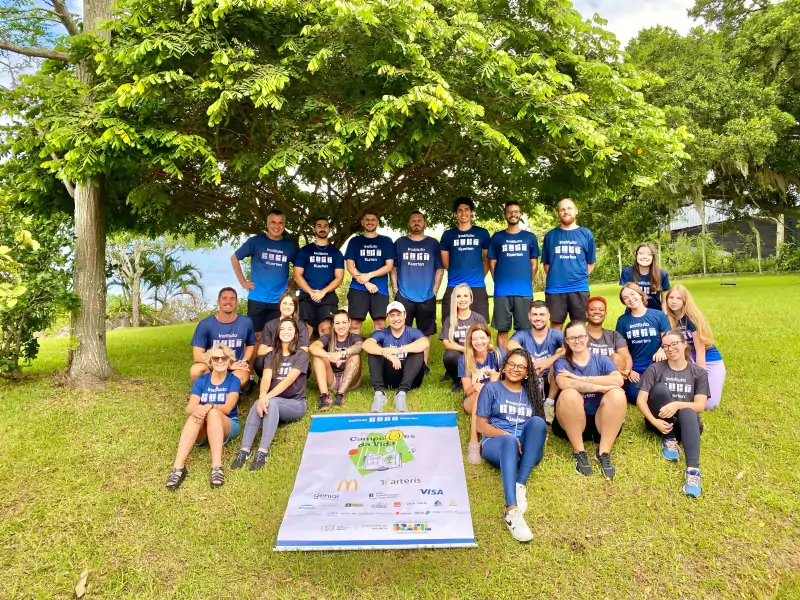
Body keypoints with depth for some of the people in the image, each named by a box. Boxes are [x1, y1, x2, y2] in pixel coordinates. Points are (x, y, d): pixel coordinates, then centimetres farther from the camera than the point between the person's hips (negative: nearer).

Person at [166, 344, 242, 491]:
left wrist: (210, 406, -36)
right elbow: (189, 408, -10)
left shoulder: (233, 380, -2)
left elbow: (227, 408, -16)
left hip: (228, 426, -2)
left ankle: (217, 466, -46)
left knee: (213, 413, -34)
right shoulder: (201, 381, 3)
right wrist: (195, 410, -35)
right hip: (202, 430, 2)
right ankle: (178, 467, -45)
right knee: (196, 415, -32)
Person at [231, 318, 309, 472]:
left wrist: (268, 396, -35)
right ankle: (245, 450, -36)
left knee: (271, 402, -35)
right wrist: (262, 395, -32)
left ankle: (263, 452, -39)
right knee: (259, 404, -30)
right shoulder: (273, 354, 7)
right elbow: (266, 378, -10)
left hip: (295, 404, -3)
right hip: (275, 404, 3)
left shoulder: (301, 355, -6)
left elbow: (289, 380, -21)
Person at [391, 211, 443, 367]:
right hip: (404, 296, 0)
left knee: (425, 333, 5)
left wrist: (434, 290, -2)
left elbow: (439, 269, 7)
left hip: (427, 297, 0)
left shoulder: (433, 244, 8)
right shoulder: (400, 243, 9)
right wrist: (395, 290, 0)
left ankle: (424, 364, 13)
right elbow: (393, 268, 9)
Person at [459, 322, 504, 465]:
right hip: (472, 401, 0)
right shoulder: (464, 359, -7)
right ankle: (474, 443, -42)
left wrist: (486, 371, -32)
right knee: (481, 392, -34)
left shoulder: (498, 353, -6)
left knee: (495, 377, -30)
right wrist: (475, 387, -34)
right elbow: (467, 390, -10)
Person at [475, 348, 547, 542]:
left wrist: (540, 438, -8)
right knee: (509, 441, -40)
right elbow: (481, 425, 2)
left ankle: (521, 485, -34)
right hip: (497, 444, -3)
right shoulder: (491, 389, 10)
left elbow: (539, 427, 16)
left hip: (527, 449, 3)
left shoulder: (532, 392, 20)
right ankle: (512, 510, -53)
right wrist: (506, 435, -15)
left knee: (537, 422, -29)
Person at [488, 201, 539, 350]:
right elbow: (492, 263, 8)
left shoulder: (530, 237, 10)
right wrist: (500, 282, 2)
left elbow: (534, 264, 12)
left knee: (524, 330, 4)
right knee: (502, 329, 3)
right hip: (502, 291, 0)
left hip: (524, 291, 1)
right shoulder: (497, 237, 8)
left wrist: (527, 282, 6)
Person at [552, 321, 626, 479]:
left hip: (601, 422, 1)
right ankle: (579, 452, -16)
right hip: (572, 423, -1)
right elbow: (564, 384, -22)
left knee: (617, 394, -26)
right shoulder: (561, 362, 3)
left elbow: (618, 380, -15)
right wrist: (600, 387, -22)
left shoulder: (602, 360, 8)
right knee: (569, 394, -31)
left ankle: (603, 452, -17)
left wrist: (580, 378, -18)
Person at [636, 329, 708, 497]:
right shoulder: (655, 369, 0)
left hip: (688, 422, 0)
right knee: (660, 388, -28)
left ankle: (693, 470, -52)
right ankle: (669, 439, -16)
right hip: (660, 420, 0)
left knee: (687, 412, -37)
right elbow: (641, 400, -6)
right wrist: (654, 421, -22)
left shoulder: (699, 373, 4)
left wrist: (678, 404, -26)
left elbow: (700, 405, -6)